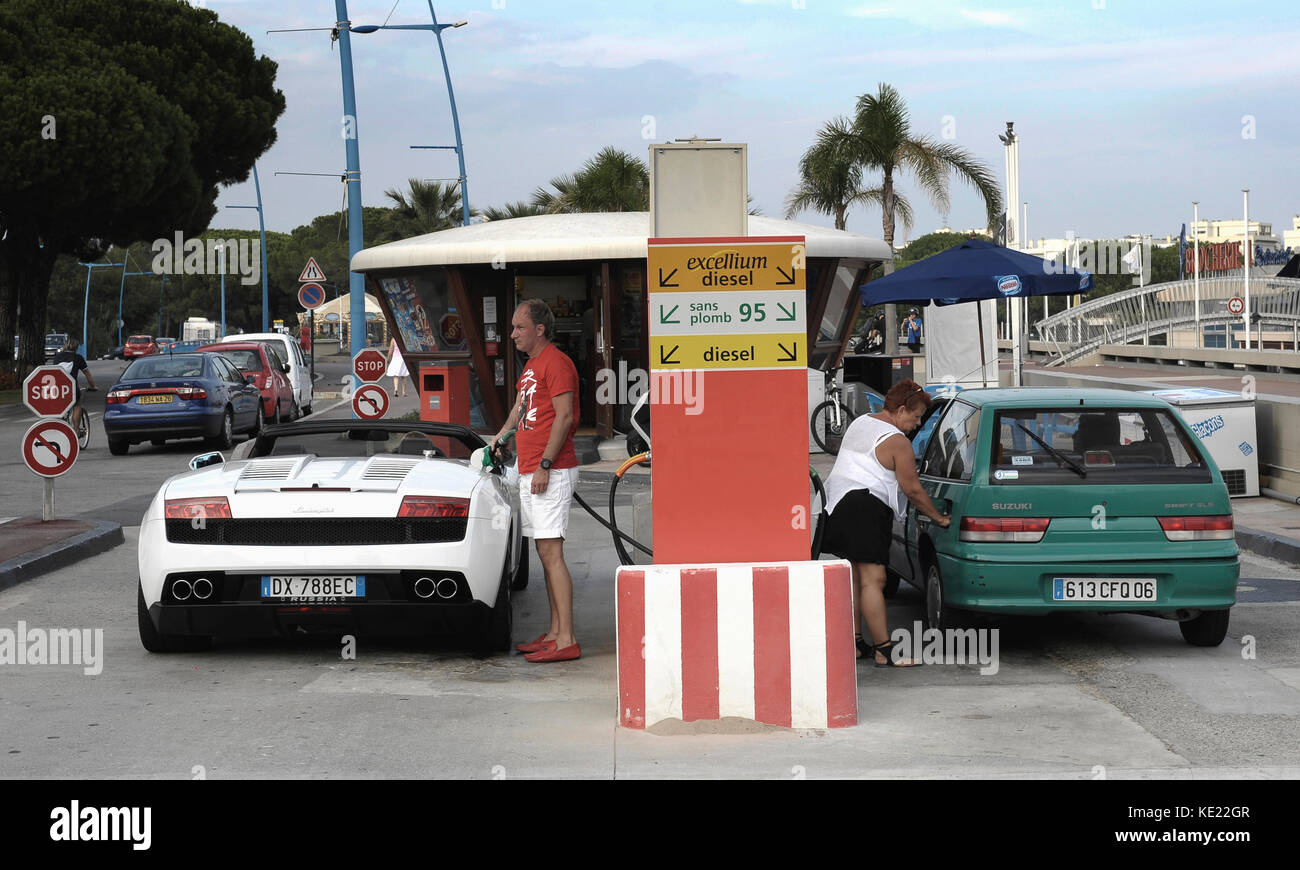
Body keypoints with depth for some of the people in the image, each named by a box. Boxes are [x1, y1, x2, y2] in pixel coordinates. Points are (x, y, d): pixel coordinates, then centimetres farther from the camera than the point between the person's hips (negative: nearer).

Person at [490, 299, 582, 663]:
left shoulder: (556, 362, -11)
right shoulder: (531, 366, 20)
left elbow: (565, 416, -18)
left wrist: (545, 464, -22)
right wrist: (501, 436, 33)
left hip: (551, 473, -10)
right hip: (529, 473, 10)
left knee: (551, 554, -13)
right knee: (545, 554, 10)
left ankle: (566, 640, -15)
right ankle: (554, 633, 15)